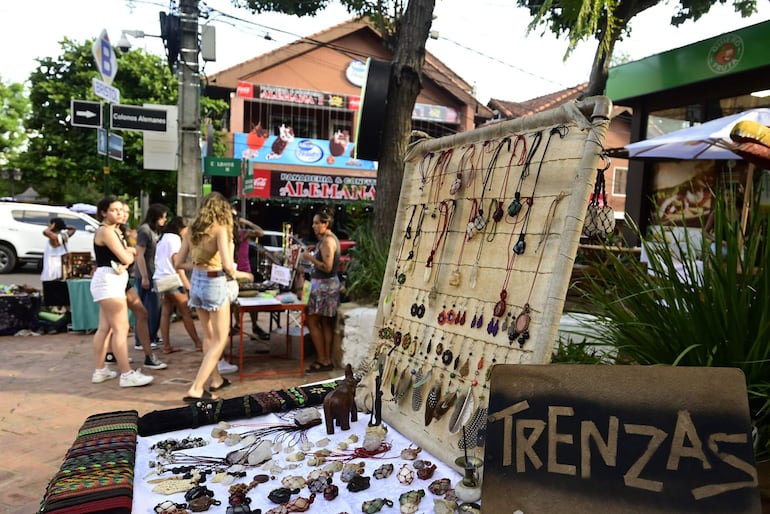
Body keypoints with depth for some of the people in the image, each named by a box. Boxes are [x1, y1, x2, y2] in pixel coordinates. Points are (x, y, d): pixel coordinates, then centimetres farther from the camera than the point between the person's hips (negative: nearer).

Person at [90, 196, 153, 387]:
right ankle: (127, 375, -9)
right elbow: (126, 258, -18)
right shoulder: (106, 231, -13)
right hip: (109, 281, -11)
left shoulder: (112, 230, 20)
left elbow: (125, 252, 16)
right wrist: (130, 255, 3)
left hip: (110, 282, 11)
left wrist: (128, 252, -6)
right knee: (121, 329, -10)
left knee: (104, 328, 14)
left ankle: (100, 371, 22)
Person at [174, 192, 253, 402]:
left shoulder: (192, 230, 4)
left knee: (209, 335, 23)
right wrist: (244, 275, -3)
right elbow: (227, 267, -22)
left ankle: (215, 379, 37)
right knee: (220, 339, 5)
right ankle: (195, 389, 0)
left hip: (196, 283, 7)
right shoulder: (220, 229, -14)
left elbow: (178, 263, 6)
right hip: (214, 284, -7)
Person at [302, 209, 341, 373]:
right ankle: (327, 360, 16)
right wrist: (314, 253, 11)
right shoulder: (330, 238, 15)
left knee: (312, 322, -4)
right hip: (328, 284, 10)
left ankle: (322, 361, 0)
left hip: (324, 285, -10)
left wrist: (310, 258, -15)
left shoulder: (327, 240, -17)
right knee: (325, 323, 12)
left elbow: (327, 267, -23)